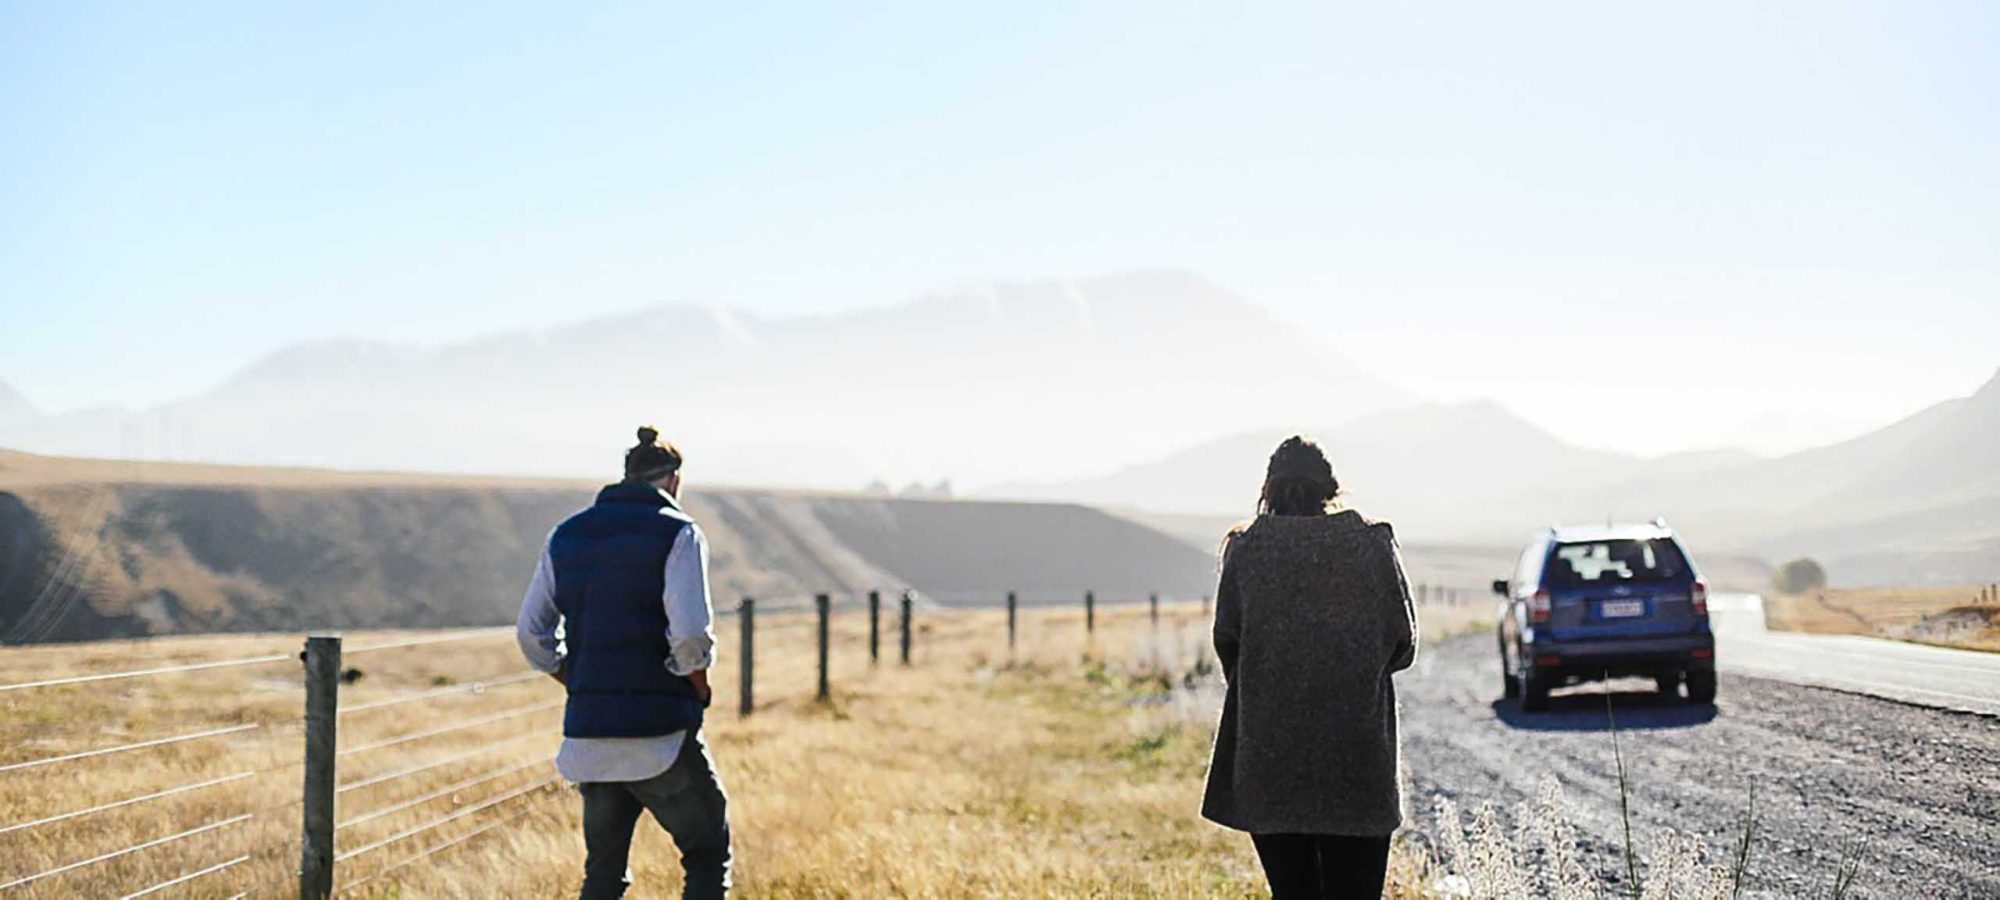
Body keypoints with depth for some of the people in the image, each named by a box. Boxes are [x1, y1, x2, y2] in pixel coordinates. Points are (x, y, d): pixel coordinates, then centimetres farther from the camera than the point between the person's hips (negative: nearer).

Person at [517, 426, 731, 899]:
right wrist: (699, 690, 0)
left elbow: (531, 633, 11)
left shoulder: (567, 535, 11)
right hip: (660, 735, -5)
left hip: (587, 735, 5)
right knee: (708, 858, 9)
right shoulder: (677, 532, -6)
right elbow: (691, 634, -17)